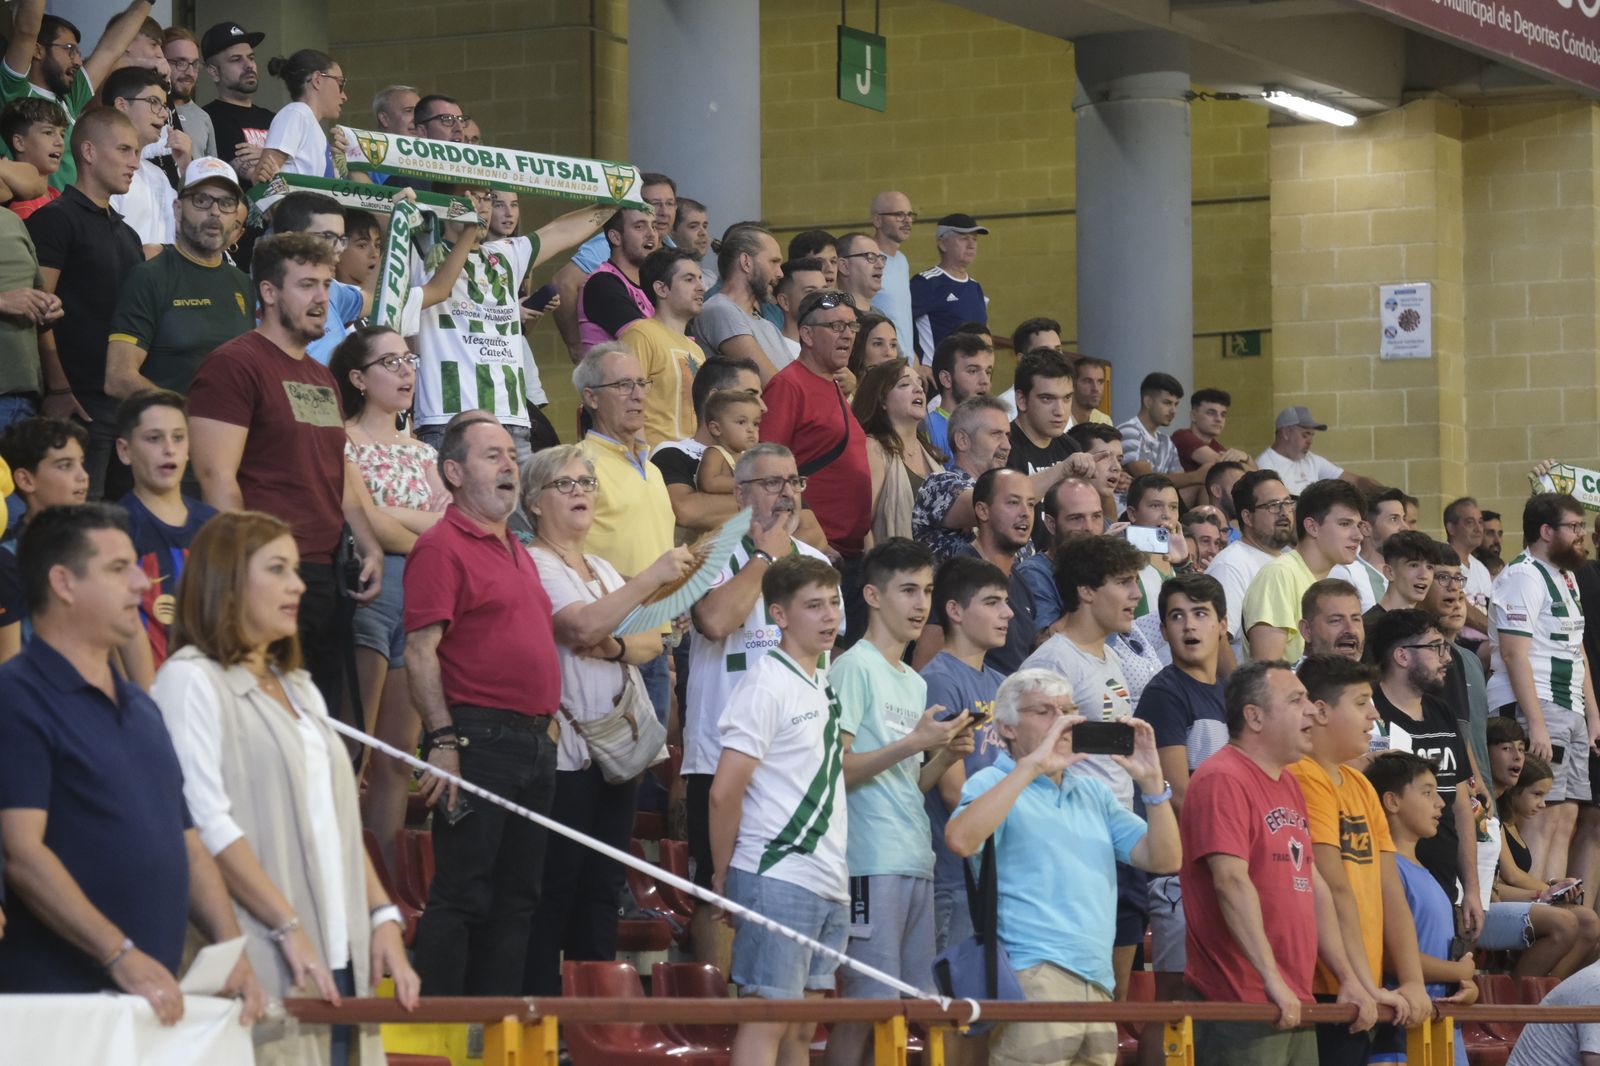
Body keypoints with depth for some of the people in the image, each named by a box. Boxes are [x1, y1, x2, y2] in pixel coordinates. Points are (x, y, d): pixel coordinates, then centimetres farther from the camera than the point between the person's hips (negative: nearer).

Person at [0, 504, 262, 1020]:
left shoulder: (142, 707, 19)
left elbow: (189, 845, 21)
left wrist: (233, 952, 5)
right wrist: (121, 957, -24)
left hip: (158, 999, 8)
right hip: (61, 998, -8)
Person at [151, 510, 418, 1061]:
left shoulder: (299, 689, 22)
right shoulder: (191, 680, -5)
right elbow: (206, 823, -14)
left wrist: (383, 917, 8)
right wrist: (288, 928, -17)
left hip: (344, 962, 8)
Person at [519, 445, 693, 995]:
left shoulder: (603, 569, 21)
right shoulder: (534, 565, -5)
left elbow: (653, 642, 12)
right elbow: (581, 626, -22)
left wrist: (613, 646, -10)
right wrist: (653, 576, -26)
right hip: (566, 752, -8)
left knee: (603, 888, 8)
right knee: (555, 890, -8)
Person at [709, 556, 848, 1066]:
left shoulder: (824, 688, 16)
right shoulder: (766, 684, -10)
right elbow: (724, 792, -13)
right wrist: (723, 877, -7)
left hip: (828, 885, 8)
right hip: (777, 878, -8)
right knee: (767, 1017, -9)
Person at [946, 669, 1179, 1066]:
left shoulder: (1093, 793, 21)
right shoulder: (994, 783, 2)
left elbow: (1164, 859, 14)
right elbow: (961, 840, -20)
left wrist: (1151, 783, -1)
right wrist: (1032, 766, -20)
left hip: (1097, 986, 7)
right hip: (1033, 979, -7)